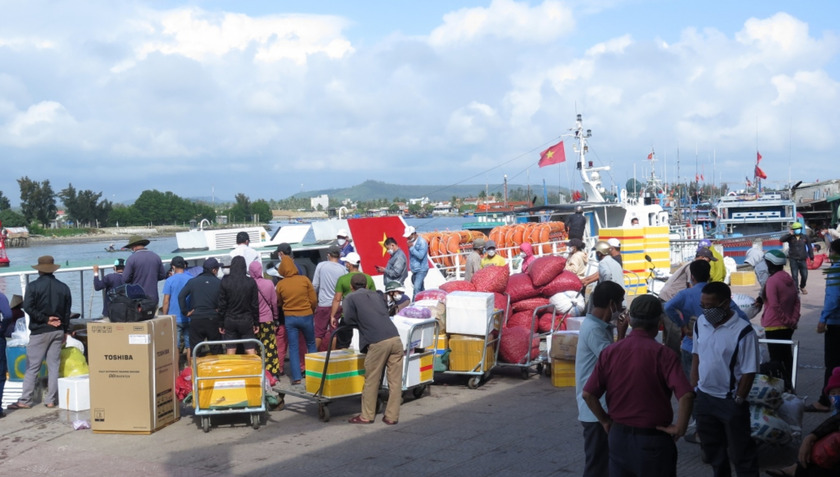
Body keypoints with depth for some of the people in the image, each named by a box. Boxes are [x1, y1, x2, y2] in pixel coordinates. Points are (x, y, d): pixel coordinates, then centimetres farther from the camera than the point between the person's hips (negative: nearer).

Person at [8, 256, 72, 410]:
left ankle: (24, 401, 1)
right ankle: (51, 400, 8)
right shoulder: (63, 288, 6)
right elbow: (67, 311, 9)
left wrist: (45, 319, -9)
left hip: (39, 331, -4)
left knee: (32, 367, 0)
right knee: (54, 366, 7)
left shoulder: (33, 286, -7)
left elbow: (28, 307, -16)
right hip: (58, 331, 4)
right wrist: (65, 330, 15)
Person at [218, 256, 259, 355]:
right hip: (246, 321, 0)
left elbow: (222, 305, -2)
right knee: (251, 352, 2)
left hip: (230, 321, 1)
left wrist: (221, 324, 5)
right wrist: (256, 323, 7)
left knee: (230, 353, 5)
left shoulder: (225, 282, -4)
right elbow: (255, 305, -1)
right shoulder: (251, 282, -4)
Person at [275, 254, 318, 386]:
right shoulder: (304, 280, -8)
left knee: (293, 348, 6)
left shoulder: (280, 284, -5)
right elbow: (314, 300, -4)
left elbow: (278, 303, 6)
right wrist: (312, 311, 14)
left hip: (289, 318, 0)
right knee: (311, 345, 17)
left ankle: (296, 377, 1)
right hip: (306, 316, 0)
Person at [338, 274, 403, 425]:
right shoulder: (376, 295, 24)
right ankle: (392, 416, 12)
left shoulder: (351, 298, 9)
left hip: (377, 343, -4)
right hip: (395, 339, 5)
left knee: (371, 381, 8)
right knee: (395, 381, 8)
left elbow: (349, 319, 2)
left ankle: (367, 416, 18)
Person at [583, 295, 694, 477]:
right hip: (653, 440, -3)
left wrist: (605, 421, 8)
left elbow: (588, 394, -5)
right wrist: (680, 428, -12)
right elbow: (686, 395, -25)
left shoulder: (610, 352, -3)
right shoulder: (663, 355, -14)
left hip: (618, 436, 3)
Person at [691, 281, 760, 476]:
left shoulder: (743, 331, -20)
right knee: (712, 448, 21)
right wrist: (693, 388, 9)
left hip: (730, 402, -6)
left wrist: (737, 402, -12)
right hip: (704, 398, 6)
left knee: (740, 452, 7)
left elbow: (749, 372, -15)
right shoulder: (701, 322, -3)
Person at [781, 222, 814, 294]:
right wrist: (789, 234, -20)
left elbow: (809, 248, 9)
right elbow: (781, 239, -16)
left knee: (804, 275, 7)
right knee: (795, 276, -4)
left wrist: (811, 258, 7)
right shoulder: (790, 237, -2)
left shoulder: (805, 237, 4)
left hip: (802, 260, 2)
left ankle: (802, 287, 33)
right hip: (793, 260, -2)